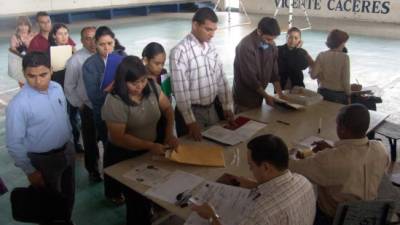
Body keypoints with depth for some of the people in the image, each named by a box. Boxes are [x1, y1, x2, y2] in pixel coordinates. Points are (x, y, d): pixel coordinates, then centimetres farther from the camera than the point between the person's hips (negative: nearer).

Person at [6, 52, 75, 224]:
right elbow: (14, 144, -19)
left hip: (67, 150, 6)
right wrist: (30, 171, -14)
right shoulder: (18, 104, -26)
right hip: (43, 160, -6)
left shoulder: (57, 88, -8)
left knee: (69, 193, 26)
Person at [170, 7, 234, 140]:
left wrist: (227, 107, 4)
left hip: (212, 109, 6)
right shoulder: (180, 52, -19)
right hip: (192, 111, -6)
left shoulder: (211, 48, 4)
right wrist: (191, 122, -22)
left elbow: (221, 79, 9)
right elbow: (180, 90, -21)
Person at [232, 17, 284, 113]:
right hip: (245, 98, -6)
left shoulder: (271, 46, 0)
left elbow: (274, 72, 5)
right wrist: (266, 96, -16)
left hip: (259, 95, 6)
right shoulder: (245, 46, -22)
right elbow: (250, 77, -22)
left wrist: (280, 94, -3)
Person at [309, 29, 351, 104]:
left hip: (323, 93, 3)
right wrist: (349, 95, 1)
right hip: (339, 95, -2)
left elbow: (313, 75, -8)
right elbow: (345, 80, -10)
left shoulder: (321, 55, -5)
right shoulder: (344, 57, -11)